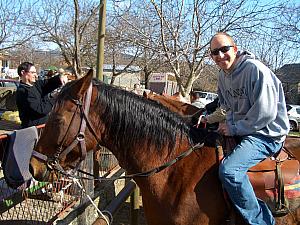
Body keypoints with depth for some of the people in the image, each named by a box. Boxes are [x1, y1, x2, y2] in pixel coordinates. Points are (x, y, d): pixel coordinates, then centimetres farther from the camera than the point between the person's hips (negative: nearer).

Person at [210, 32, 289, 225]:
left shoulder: (255, 69, -19)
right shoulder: (223, 75, 9)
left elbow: (265, 114, -23)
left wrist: (234, 128, -17)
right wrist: (229, 124, 2)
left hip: (266, 134, -10)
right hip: (241, 130, 10)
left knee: (229, 169, -29)